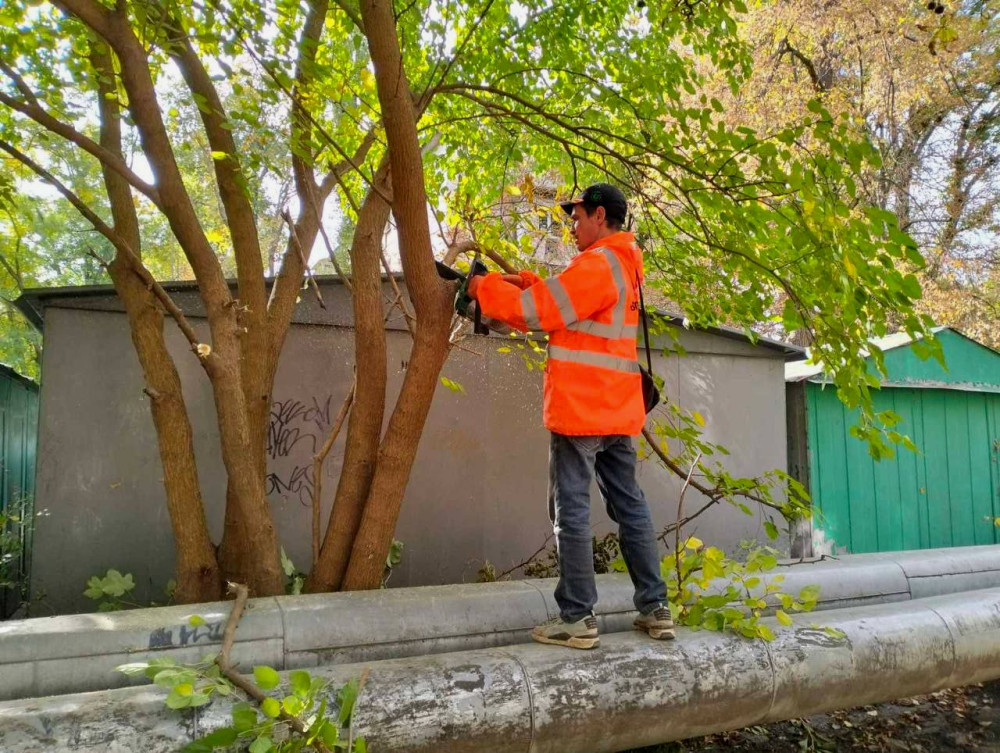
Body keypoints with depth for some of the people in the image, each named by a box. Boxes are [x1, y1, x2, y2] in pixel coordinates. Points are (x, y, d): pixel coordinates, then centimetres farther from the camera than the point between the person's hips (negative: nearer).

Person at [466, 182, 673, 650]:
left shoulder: (598, 264, -12)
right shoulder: (625, 266, 19)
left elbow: (539, 311, -14)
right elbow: (560, 300, 22)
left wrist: (485, 287, -1)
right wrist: (521, 282, 11)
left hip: (580, 410, -9)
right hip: (617, 412, 9)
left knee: (571, 511, -4)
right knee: (630, 506, 11)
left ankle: (577, 619, 1)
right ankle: (655, 609, 16)